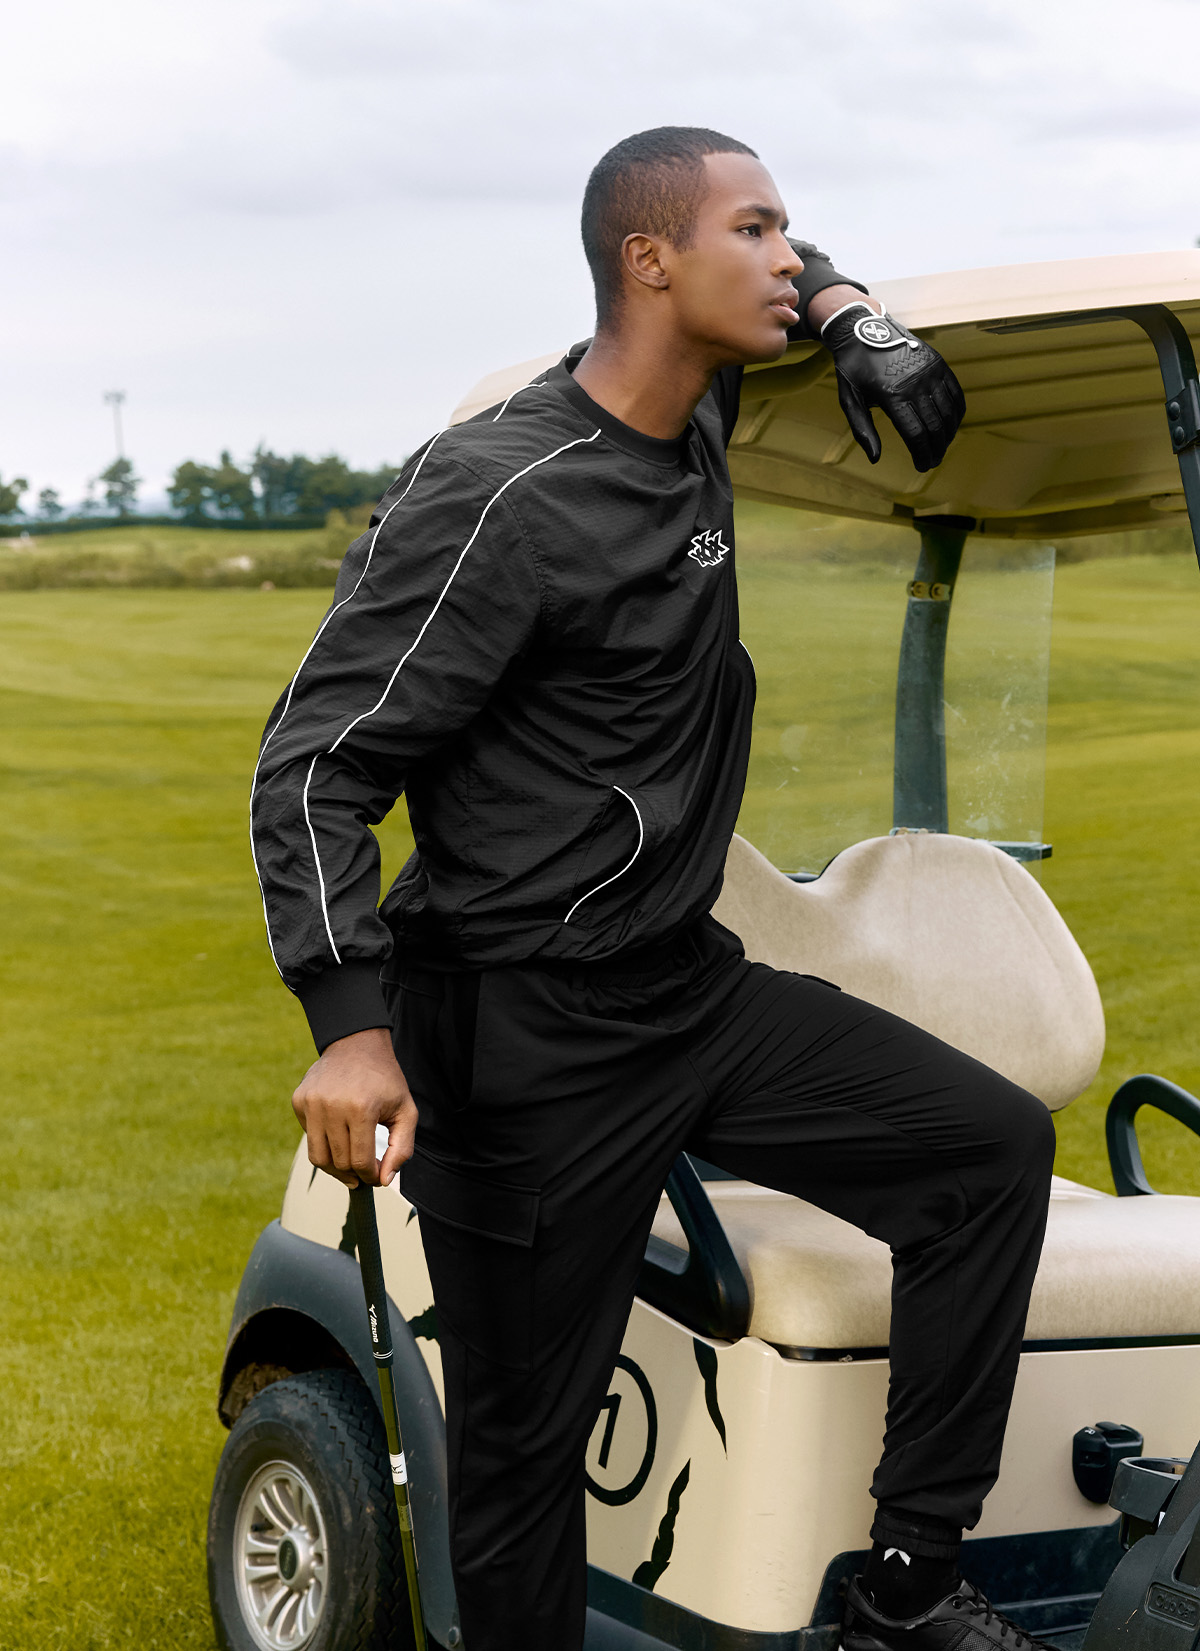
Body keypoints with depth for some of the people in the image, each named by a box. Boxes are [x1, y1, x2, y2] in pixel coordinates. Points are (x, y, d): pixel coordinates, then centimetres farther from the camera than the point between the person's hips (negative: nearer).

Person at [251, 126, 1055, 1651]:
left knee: (995, 1143, -1)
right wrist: (352, 1025, -30)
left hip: (693, 994, 8)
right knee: (528, 1436, 0)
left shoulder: (690, 423, 7)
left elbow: (780, 277, 32)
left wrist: (854, 318, 8)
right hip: (530, 1047, -8)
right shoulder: (498, 497, -18)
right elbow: (318, 764, -18)